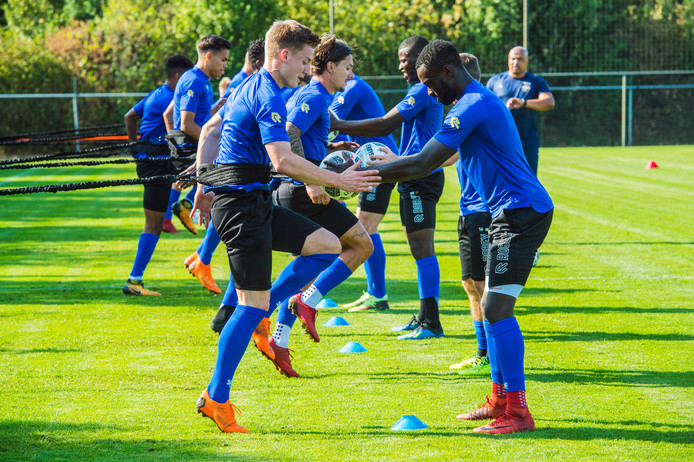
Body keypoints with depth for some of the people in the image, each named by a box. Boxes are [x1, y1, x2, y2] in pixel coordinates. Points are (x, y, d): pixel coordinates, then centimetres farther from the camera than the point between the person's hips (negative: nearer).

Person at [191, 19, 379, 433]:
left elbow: (210, 131, 28)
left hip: (253, 202, 10)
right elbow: (283, 160, -25)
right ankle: (216, 398, -6)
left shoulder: (249, 88, 18)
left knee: (327, 245, 8)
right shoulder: (269, 97, -15)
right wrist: (339, 181, -21)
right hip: (243, 201, -10)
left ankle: (257, 314, 6)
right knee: (254, 302, -10)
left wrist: (204, 186, 30)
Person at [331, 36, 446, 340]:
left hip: (421, 176, -11)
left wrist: (339, 126, -12)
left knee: (422, 247, -11)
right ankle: (424, 318, 18)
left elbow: (384, 126, -17)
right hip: (414, 179, 11)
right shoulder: (424, 90, 19)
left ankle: (432, 324, -12)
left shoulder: (422, 91, -14)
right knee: (420, 248, 13)